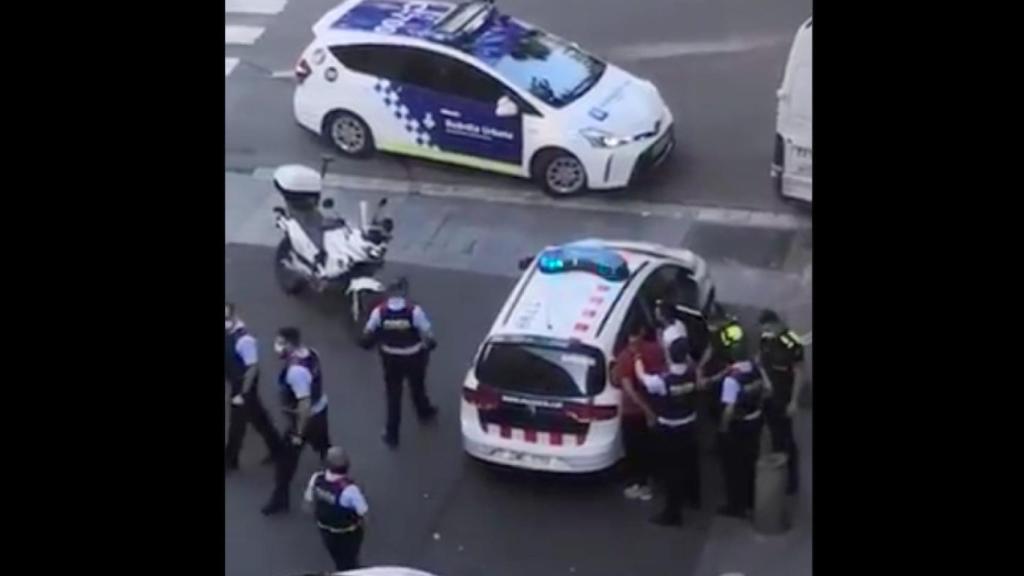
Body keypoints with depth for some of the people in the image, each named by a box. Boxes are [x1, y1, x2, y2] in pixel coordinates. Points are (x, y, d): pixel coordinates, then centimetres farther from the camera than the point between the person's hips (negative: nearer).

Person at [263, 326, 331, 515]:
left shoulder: (296, 371, -35)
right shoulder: (310, 352, -7)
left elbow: (305, 404, -32)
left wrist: (299, 433, -23)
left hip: (306, 417, -9)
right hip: (320, 409, 9)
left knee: (286, 458, 7)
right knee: (324, 447, 29)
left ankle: (280, 499, 22)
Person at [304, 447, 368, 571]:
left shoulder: (316, 478, -23)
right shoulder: (349, 488, -39)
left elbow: (309, 500, -5)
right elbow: (363, 511, -26)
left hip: (325, 529, 4)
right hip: (347, 533, -4)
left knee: (338, 560, 31)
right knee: (349, 562, 24)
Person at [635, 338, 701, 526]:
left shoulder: (663, 381, -28)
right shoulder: (692, 374, -15)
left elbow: (642, 377, -11)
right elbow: (689, 362, 9)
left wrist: (638, 358, 6)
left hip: (668, 429, -6)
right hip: (689, 425, 6)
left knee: (671, 470, 2)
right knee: (690, 462, 25)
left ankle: (672, 513, 7)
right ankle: (693, 498, 45)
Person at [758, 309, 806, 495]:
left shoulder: (792, 343, -21)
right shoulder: (765, 338, -1)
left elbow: (798, 374, -15)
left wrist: (793, 401, -15)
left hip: (784, 399, -6)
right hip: (768, 396, 6)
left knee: (786, 438, 1)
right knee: (775, 437, 16)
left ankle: (792, 479, 13)